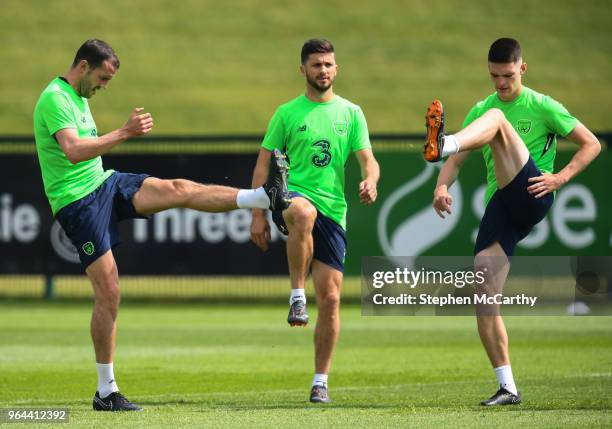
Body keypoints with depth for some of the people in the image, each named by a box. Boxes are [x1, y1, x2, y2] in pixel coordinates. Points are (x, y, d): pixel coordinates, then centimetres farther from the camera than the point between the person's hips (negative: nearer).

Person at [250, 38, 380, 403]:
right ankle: (297, 296, -29)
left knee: (331, 298, -1)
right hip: (292, 196, -3)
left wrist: (370, 181, -19)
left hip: (333, 209, 3)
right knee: (304, 214, -43)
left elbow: (368, 159, 5)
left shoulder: (351, 113, 11)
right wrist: (258, 214, -2)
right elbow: (263, 164, 7)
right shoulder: (288, 113, 6)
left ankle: (321, 381, 10)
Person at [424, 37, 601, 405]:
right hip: (500, 206, 6)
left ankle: (441, 143, -59)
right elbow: (458, 161, 11)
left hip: (531, 196, -5)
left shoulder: (542, 107, 6)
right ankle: (508, 388, -3)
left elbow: (592, 145, 5)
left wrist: (560, 178, -10)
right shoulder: (481, 110, 18)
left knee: (496, 119, -26)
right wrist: (442, 186, -11)